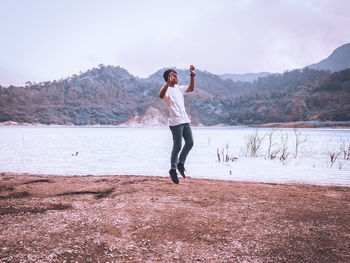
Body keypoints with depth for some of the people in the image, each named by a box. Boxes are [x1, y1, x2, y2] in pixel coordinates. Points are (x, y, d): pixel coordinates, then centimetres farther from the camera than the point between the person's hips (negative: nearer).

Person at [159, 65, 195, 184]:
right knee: (177, 146, -5)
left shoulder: (179, 88, 18)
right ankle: (173, 169, 8)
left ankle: (180, 163, 23)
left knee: (190, 143, 8)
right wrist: (169, 83, -44)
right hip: (175, 122, -8)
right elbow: (161, 95, -31)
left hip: (185, 120, 8)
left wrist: (192, 76, 17)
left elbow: (191, 88, 28)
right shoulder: (166, 89, -8)